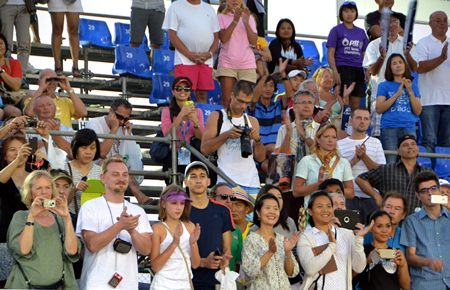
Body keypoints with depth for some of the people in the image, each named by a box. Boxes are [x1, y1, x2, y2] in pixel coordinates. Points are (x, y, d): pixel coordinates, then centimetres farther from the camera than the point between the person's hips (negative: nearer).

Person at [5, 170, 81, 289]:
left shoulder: (59, 218, 3)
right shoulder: (20, 217, -2)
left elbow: (72, 251, -11)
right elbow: (23, 250, -19)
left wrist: (67, 217, -16)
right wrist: (31, 216, -22)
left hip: (59, 285, 3)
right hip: (27, 286, -2)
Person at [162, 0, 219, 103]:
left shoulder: (209, 9, 16)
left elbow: (216, 36, 14)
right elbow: (172, 35, -4)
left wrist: (210, 53, -5)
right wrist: (190, 55, -12)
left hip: (206, 60, 4)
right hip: (184, 60, -4)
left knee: (202, 95, 4)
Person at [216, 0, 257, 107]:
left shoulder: (249, 17, 11)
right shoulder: (221, 17, 3)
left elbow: (254, 41, 1)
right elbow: (223, 38, -10)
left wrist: (246, 23, -12)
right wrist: (235, 21, -18)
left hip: (247, 63, 2)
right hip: (227, 63, -2)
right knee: (227, 99, -6)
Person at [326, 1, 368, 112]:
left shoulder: (361, 32, 16)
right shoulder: (336, 30, 3)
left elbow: (364, 54, 19)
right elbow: (331, 53, -3)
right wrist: (335, 72, -14)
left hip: (358, 70, 5)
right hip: (342, 69, -5)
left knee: (356, 105, 6)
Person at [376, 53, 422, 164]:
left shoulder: (412, 85, 16)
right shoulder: (384, 86, 10)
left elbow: (418, 111, 7)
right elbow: (379, 109, -2)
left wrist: (410, 91, -3)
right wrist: (397, 94, -7)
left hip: (409, 128, 2)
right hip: (389, 128, -2)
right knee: (391, 164, -10)